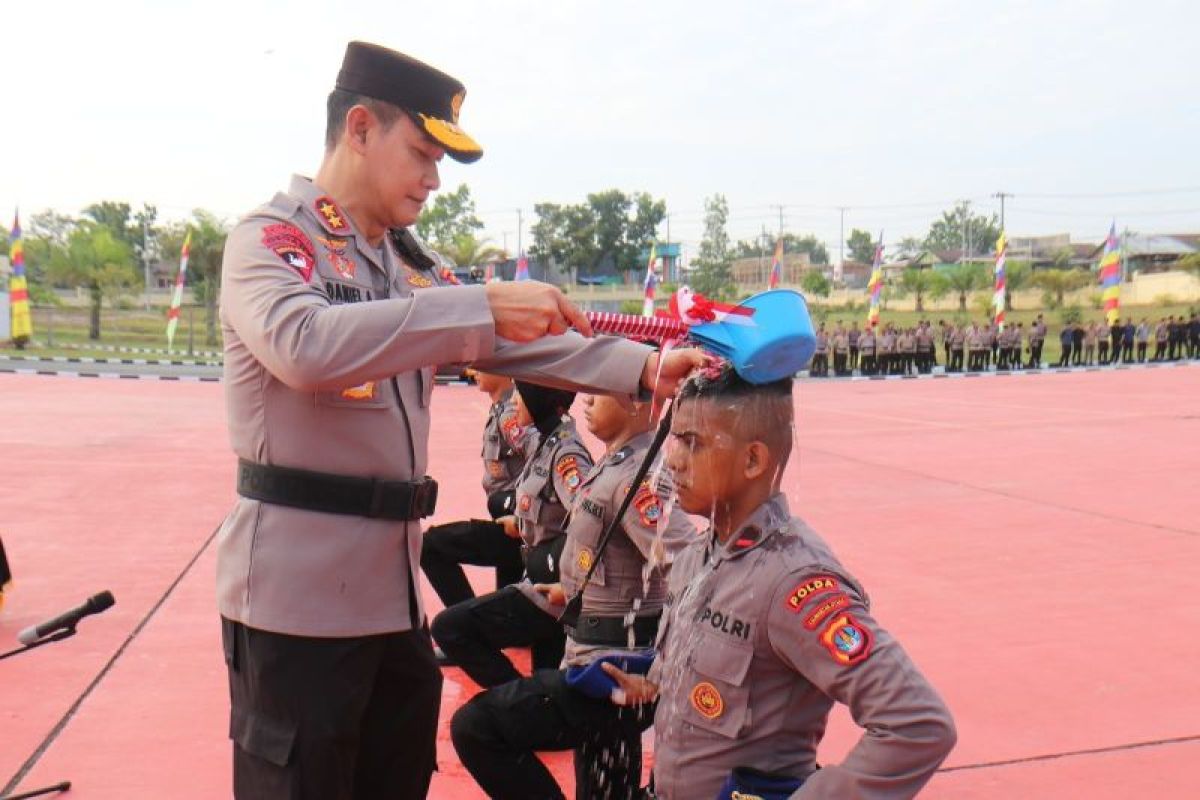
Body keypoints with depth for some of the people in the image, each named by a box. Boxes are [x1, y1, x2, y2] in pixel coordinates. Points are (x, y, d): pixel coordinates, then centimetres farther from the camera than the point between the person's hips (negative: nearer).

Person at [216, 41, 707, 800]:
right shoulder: (270, 238, -9)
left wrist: (639, 368, -5)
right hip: (297, 593, -8)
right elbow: (303, 343, -29)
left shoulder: (409, 262, 13)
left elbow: (507, 340, 8)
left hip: (393, 588, 8)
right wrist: (482, 304, -30)